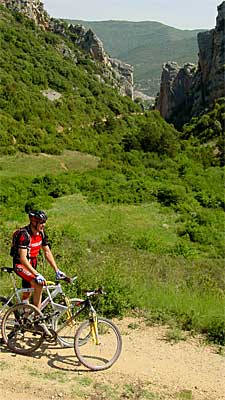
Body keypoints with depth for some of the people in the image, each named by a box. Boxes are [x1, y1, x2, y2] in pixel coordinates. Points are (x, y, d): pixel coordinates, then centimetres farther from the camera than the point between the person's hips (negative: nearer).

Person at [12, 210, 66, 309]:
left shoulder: (41, 233, -2)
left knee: (27, 295, 14)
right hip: (20, 265, -7)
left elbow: (47, 252, 3)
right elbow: (23, 258, -31)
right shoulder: (24, 234, -26)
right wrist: (37, 274, -38)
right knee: (39, 285, -26)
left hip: (32, 264, 8)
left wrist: (57, 270, -5)